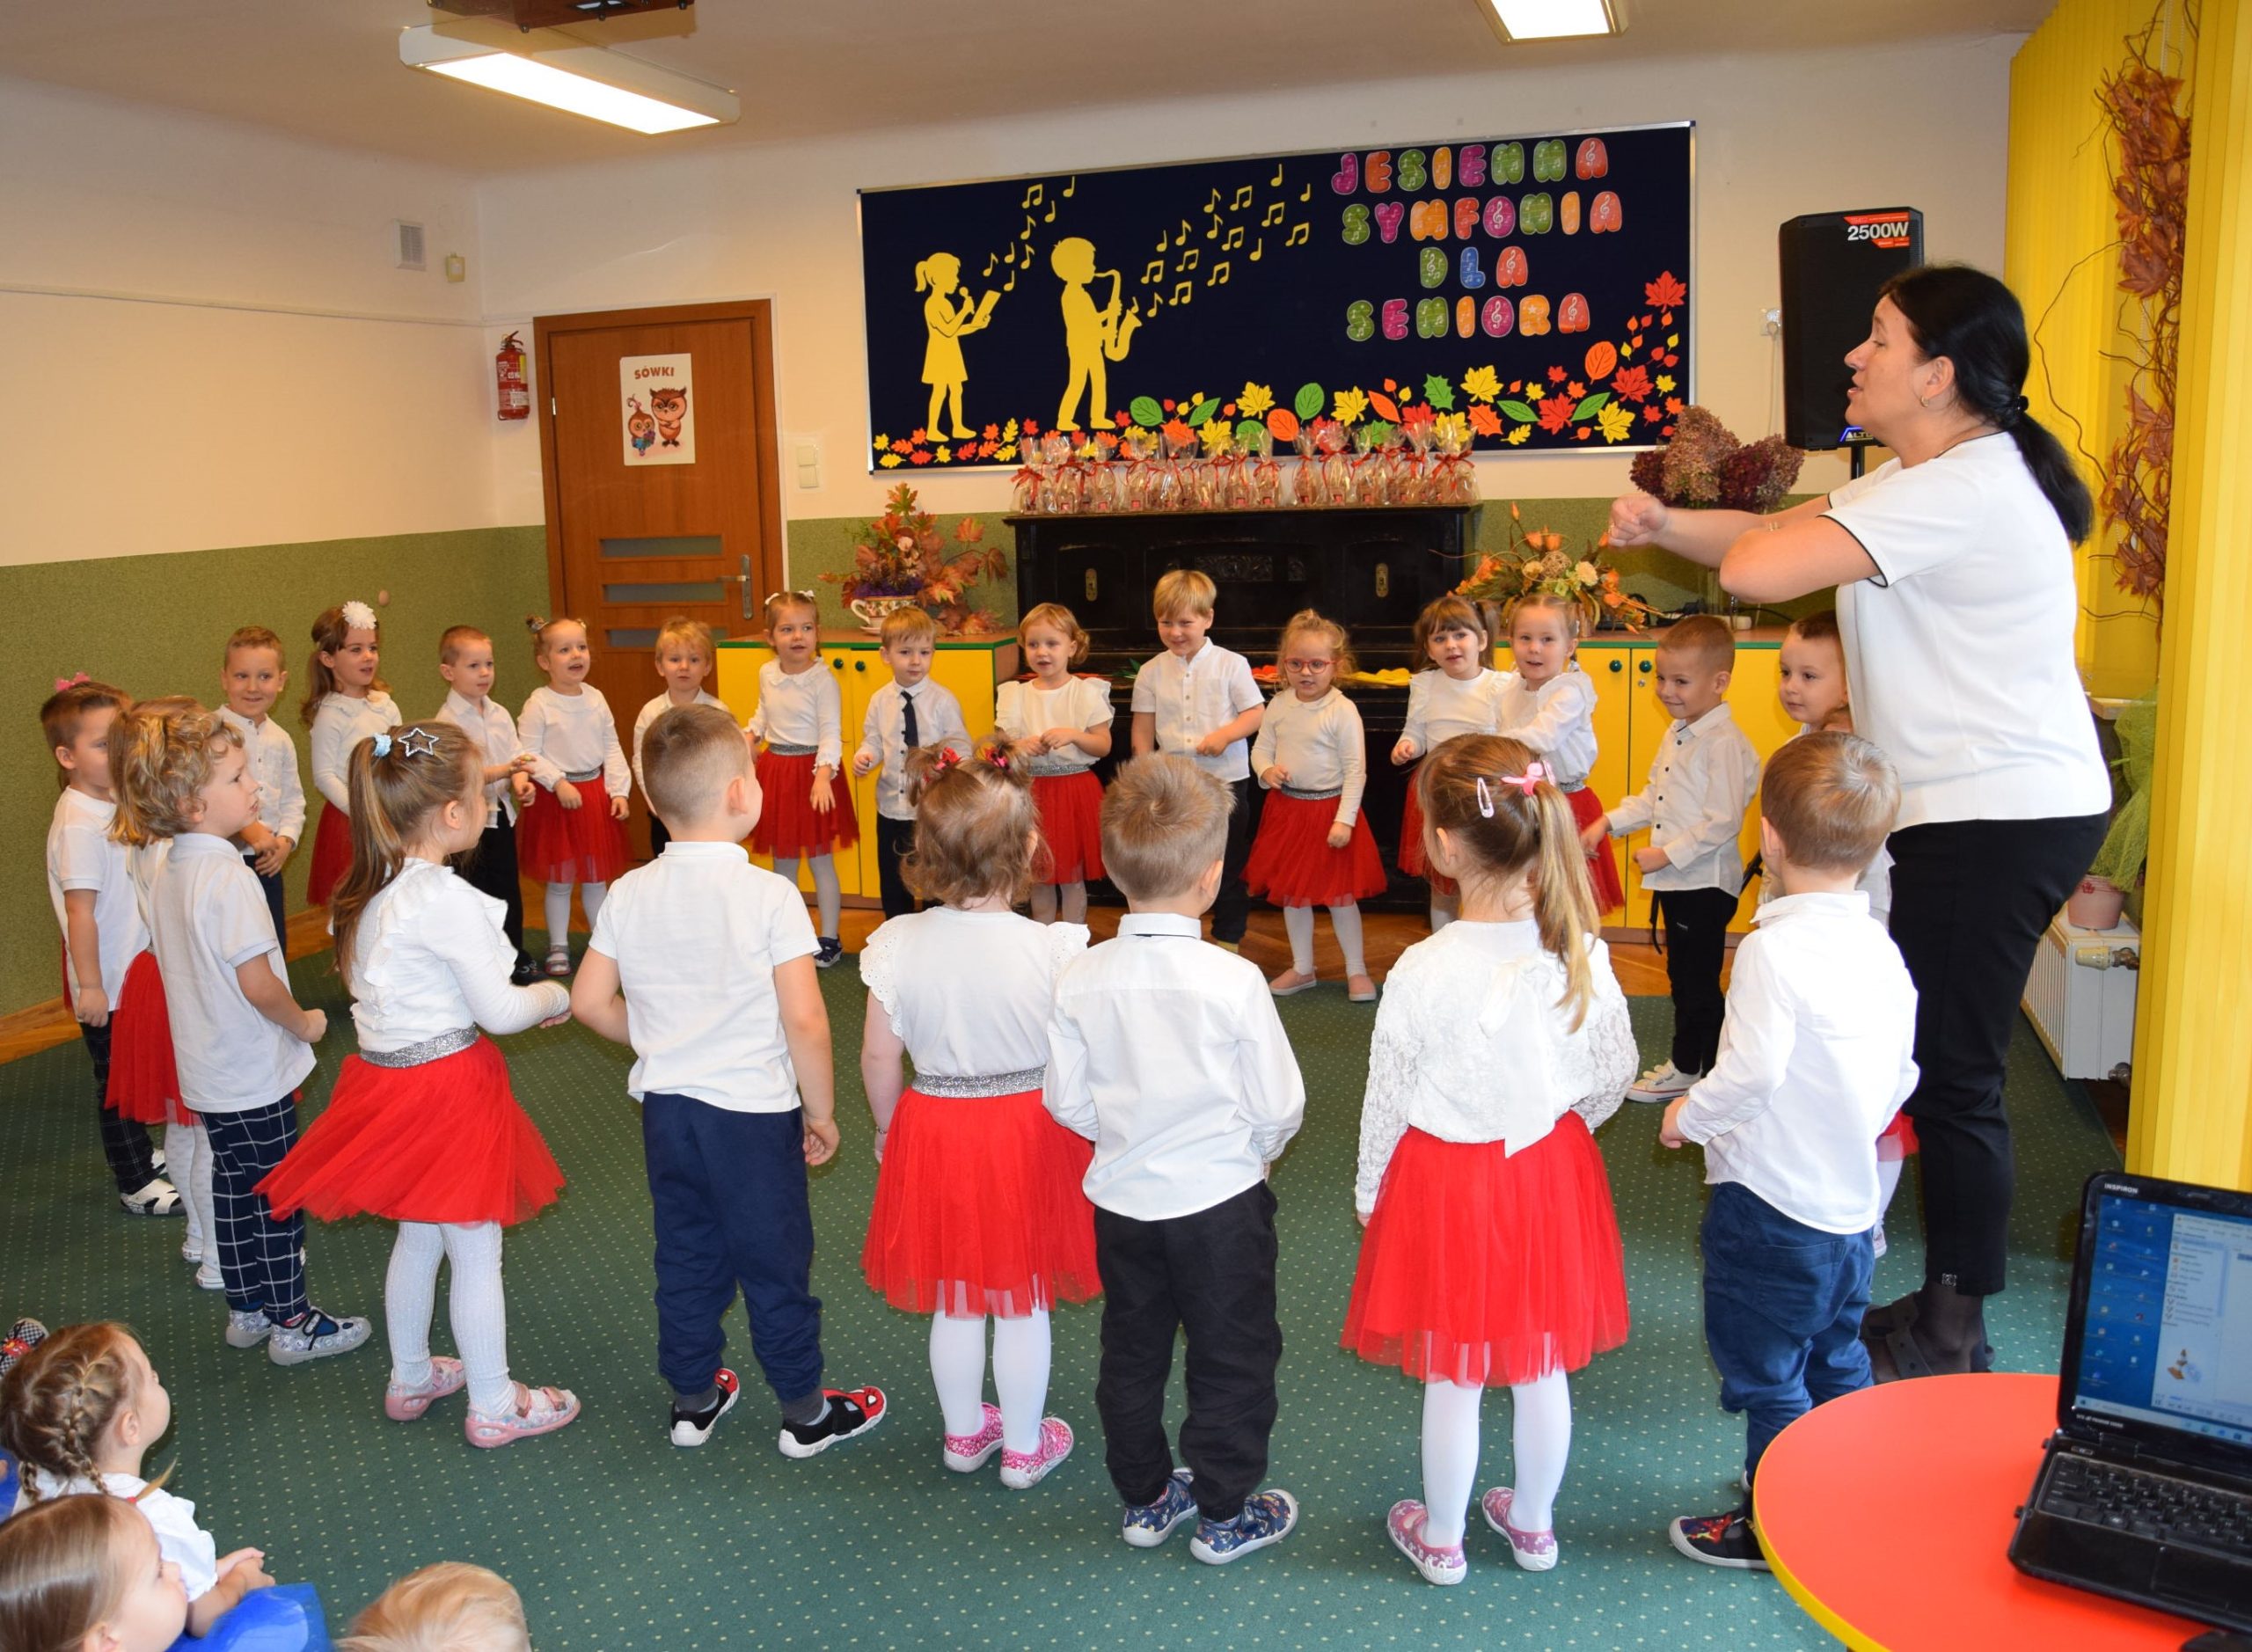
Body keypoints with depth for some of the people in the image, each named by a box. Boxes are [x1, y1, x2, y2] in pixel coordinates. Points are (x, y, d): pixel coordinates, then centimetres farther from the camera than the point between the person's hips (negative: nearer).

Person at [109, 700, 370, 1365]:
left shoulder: (166, 872, 2)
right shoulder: (228, 877, -25)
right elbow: (258, 984, -28)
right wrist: (304, 1022, -9)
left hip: (205, 1072, 8)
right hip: (255, 1074, -8)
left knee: (233, 1187, 19)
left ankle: (247, 1309, 33)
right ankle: (292, 1323, 16)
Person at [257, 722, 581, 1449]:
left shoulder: (366, 893, 5)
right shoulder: (447, 900, -23)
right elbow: (499, 1011, -20)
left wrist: (525, 996, 12)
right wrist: (555, 997, 0)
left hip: (389, 1078, 9)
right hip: (446, 1085, -9)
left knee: (417, 1238, 24)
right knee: (476, 1251, 5)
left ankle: (410, 1377, 40)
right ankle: (494, 1406, 18)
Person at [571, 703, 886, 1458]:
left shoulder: (630, 894, -3)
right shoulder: (769, 895, -19)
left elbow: (590, 1002, 2)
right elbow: (804, 1021, -21)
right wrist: (821, 1112, -8)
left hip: (665, 1106, 5)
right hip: (754, 1111, -5)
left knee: (685, 1255, 19)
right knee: (775, 1262, 9)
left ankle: (693, 1397, 34)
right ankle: (805, 1413, 24)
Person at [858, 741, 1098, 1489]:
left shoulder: (898, 945, -13)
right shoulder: (1054, 949, -21)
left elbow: (879, 1057, -4)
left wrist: (889, 1128, 13)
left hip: (933, 1130, 2)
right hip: (1031, 1133, -2)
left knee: (953, 1301, 21)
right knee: (1023, 1303, 16)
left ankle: (964, 1434, 39)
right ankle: (1024, 1447, 32)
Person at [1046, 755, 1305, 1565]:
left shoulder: (1080, 980, -12)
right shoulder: (1234, 980, -22)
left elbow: (1068, 1102, -4)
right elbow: (1280, 1107, -14)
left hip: (1120, 1197, 4)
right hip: (1221, 1199, -4)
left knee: (1132, 1352, 21)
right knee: (1233, 1358, 15)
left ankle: (1144, 1498, 37)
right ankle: (1225, 1513, 28)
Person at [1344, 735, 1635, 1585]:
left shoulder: (1422, 970, -23)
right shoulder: (1579, 954, -12)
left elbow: (1387, 1097, -12)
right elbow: (1614, 1073, 0)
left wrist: (1368, 1190, 4)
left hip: (1445, 1182, -4)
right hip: (1552, 1175, 4)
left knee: (1453, 1374, 13)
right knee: (1544, 1366, 20)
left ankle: (1440, 1539, 32)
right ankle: (1533, 1524, 39)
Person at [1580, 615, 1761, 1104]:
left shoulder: (1725, 744, -20)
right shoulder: (1677, 734, 10)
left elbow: (1722, 823, -24)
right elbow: (1654, 797, 21)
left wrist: (1666, 855, -21)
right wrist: (1609, 822, 11)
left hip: (1706, 884, -9)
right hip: (1676, 881, 9)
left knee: (1698, 983, 1)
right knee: (1682, 977, 19)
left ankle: (1702, 1072, 14)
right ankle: (1684, 1063, 31)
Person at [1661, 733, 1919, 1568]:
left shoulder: (1775, 949, -22)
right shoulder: (1883, 950, 1)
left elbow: (1753, 1070, -26)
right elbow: (1901, 1075, 8)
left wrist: (1689, 1115, -9)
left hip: (1772, 1201, -8)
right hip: (1852, 1198, 8)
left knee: (1764, 1372, 8)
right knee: (1834, 1359, 24)